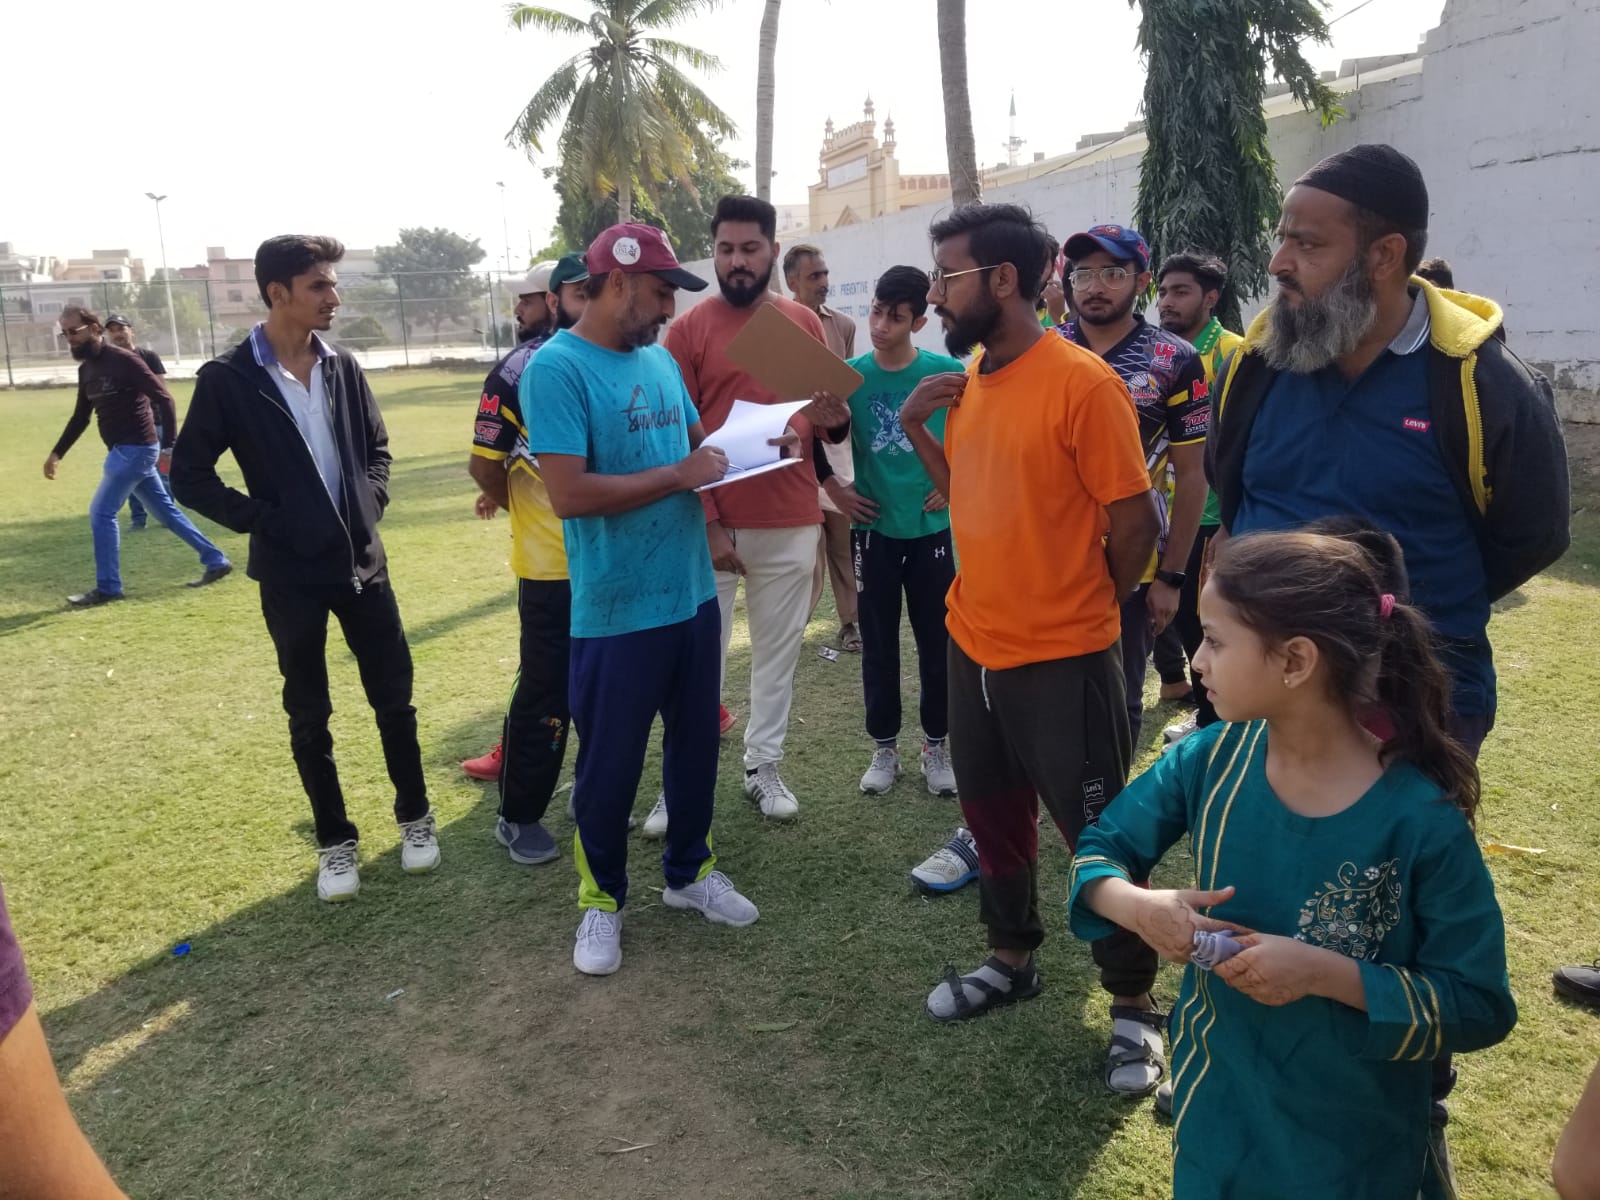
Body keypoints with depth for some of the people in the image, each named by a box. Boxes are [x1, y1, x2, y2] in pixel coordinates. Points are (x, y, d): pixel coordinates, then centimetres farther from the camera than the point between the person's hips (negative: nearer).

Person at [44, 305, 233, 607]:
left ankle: (107, 587, 2)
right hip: (126, 451, 9)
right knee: (165, 510, 13)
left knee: (101, 512, -7)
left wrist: (168, 446, -23)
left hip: (137, 449, -9)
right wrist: (57, 453, 20)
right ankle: (215, 561, 20)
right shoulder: (86, 369, 12)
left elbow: (165, 399, -18)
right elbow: (81, 416, 22)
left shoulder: (124, 360, -14)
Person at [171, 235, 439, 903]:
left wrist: (372, 501, -1)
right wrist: (259, 520, -11)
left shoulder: (342, 367, 3)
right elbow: (189, 475, -5)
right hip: (291, 574, -3)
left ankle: (414, 818, 27)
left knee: (394, 698, 9)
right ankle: (336, 842, 23)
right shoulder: (228, 379, -9)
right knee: (308, 716, 9)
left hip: (363, 562, 3)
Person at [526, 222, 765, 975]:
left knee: (694, 746, 19)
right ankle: (601, 899, 30)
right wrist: (679, 476, -18)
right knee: (609, 765, 9)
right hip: (615, 613, -7)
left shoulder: (661, 361, 8)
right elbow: (569, 494, -24)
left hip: (693, 596, 7)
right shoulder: (556, 367, -16)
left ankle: (689, 873, 39)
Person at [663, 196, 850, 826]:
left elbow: (830, 413, 14)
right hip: (713, 524, -3)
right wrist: (707, 522, -12)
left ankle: (763, 767, 25)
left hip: (791, 521, 3)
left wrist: (835, 418, -11)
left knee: (778, 650, 11)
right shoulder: (688, 329, -3)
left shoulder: (805, 323, 7)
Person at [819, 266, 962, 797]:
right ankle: (884, 746, 24)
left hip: (931, 529, 0)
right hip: (874, 530, 1)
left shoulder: (948, 373, -7)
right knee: (878, 644, 9)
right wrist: (835, 489, -1)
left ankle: (936, 745, 24)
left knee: (936, 642, 8)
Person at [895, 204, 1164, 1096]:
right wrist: (915, 426, 0)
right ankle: (1013, 959, 41)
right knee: (993, 814, 20)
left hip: (1062, 659, -7)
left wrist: (1086, 608, 1)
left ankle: (1134, 1002, 26)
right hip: (974, 644, 8)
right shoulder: (970, 379, 5)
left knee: (1100, 832, 7)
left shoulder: (1081, 382, -18)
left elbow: (1134, 522, -14)